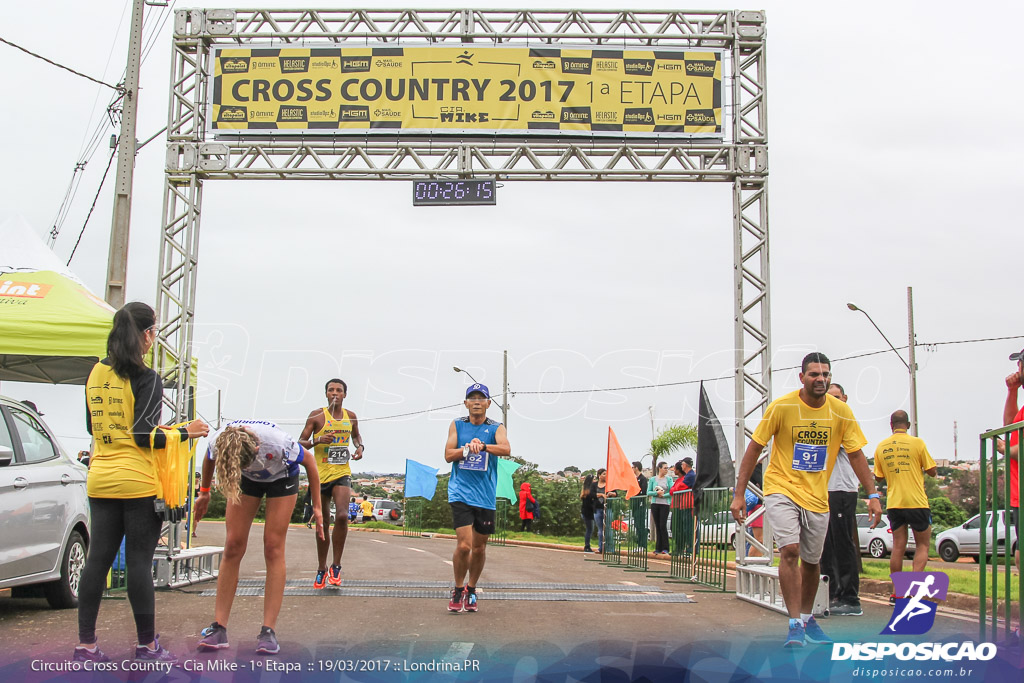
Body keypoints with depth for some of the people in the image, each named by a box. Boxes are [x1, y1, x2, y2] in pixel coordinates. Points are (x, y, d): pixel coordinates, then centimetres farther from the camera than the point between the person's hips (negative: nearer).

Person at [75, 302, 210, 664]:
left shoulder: (96, 373, 10)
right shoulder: (146, 378, -11)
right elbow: (144, 435, -15)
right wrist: (185, 432, -4)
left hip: (100, 480, 6)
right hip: (138, 481, -6)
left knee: (98, 559, 8)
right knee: (139, 562, 0)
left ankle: (85, 645, 10)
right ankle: (147, 646, 9)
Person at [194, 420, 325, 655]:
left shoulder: (276, 443, -42)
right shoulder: (217, 444, -34)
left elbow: (309, 460, -21)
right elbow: (209, 460, -6)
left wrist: (317, 506, -16)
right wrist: (204, 492, 9)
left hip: (281, 478, -3)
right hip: (248, 479, 3)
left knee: (273, 548, -10)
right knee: (232, 547, -5)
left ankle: (268, 631, -9)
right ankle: (219, 628, -3)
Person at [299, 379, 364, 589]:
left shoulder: (350, 416, 8)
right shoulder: (317, 416, -2)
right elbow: (301, 442, -2)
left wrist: (360, 446, 7)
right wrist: (317, 441, -21)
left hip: (342, 473, 1)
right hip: (320, 474, -1)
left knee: (342, 516, -19)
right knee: (323, 524, 7)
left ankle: (336, 565, -5)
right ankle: (321, 568, 23)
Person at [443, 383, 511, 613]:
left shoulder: (496, 428, 3)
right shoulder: (457, 425, 7)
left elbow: (506, 449, -16)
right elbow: (448, 455, 0)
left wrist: (482, 446, -31)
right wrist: (467, 448, -17)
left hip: (485, 496, 1)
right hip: (461, 493, -1)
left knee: (479, 547, 10)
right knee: (464, 545, -13)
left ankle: (471, 590, 31)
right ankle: (458, 590, 7)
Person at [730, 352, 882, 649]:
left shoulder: (841, 411, -3)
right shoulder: (781, 407, -10)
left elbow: (856, 454, 5)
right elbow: (754, 449, -5)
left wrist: (872, 495, -4)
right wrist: (739, 494, -8)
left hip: (817, 496, 3)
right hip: (781, 488, -3)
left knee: (811, 561, 11)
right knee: (789, 550, -21)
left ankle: (807, 619, 32)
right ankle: (795, 624, -14)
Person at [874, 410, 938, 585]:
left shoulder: (881, 447, 5)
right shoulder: (917, 443, -6)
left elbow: (879, 477, 12)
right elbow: (932, 471, -2)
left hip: (894, 503, 3)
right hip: (917, 503, -3)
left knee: (898, 547, 8)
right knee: (923, 545, 8)